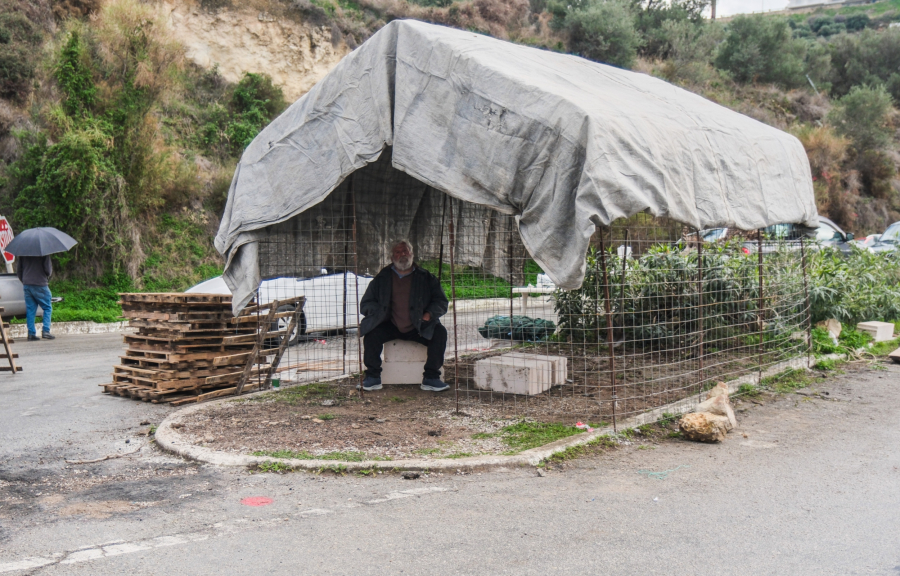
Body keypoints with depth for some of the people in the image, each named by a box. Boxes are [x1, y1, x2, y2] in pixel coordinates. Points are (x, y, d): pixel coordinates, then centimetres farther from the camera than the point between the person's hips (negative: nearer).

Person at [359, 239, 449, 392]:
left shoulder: (426, 278, 11)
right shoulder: (382, 279, 11)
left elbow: (441, 302, 10)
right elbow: (366, 304, 10)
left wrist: (429, 314, -11)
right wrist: (380, 313, -11)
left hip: (419, 328, 0)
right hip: (390, 327, 0)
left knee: (439, 332, -26)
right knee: (371, 332, -27)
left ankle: (431, 378, -18)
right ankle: (373, 377, -16)